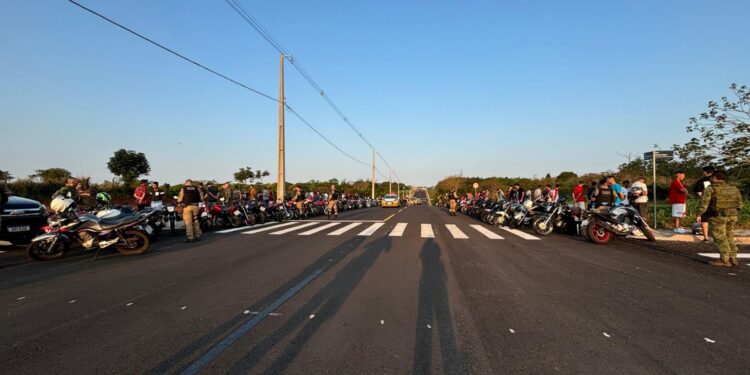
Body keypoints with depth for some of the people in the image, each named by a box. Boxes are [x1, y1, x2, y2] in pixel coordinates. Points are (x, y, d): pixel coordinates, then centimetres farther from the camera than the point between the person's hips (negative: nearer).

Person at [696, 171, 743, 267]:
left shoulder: (709, 189, -10)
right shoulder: (734, 188, 9)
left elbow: (704, 203, -15)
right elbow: (739, 203, 12)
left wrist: (699, 215, -9)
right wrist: (735, 215, 21)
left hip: (717, 217, -7)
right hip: (732, 216, 7)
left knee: (720, 238, -1)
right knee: (729, 237, 15)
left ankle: (725, 260, 1)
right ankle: (733, 259, 16)